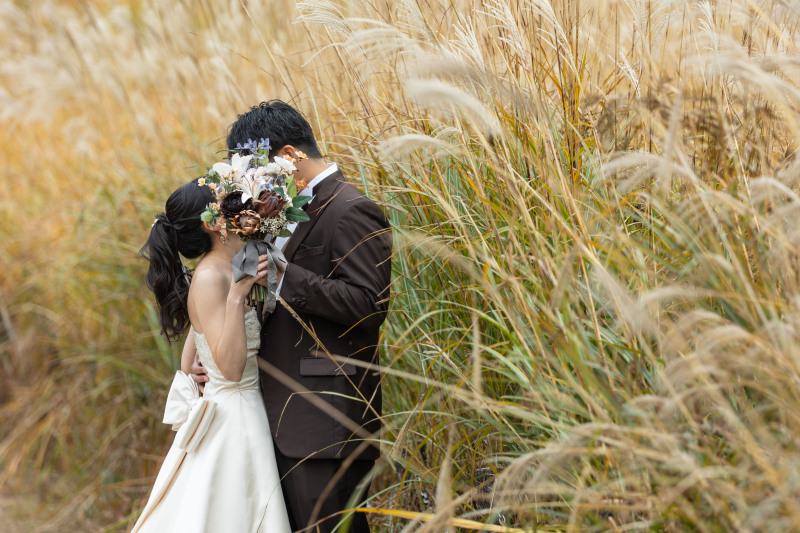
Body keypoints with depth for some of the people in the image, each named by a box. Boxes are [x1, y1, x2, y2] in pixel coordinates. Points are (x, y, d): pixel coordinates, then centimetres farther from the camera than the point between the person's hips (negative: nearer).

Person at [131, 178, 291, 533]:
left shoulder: (215, 274, 10)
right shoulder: (210, 278, -18)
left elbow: (189, 360, 16)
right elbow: (231, 368, -25)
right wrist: (236, 295, -30)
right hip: (232, 420, -9)